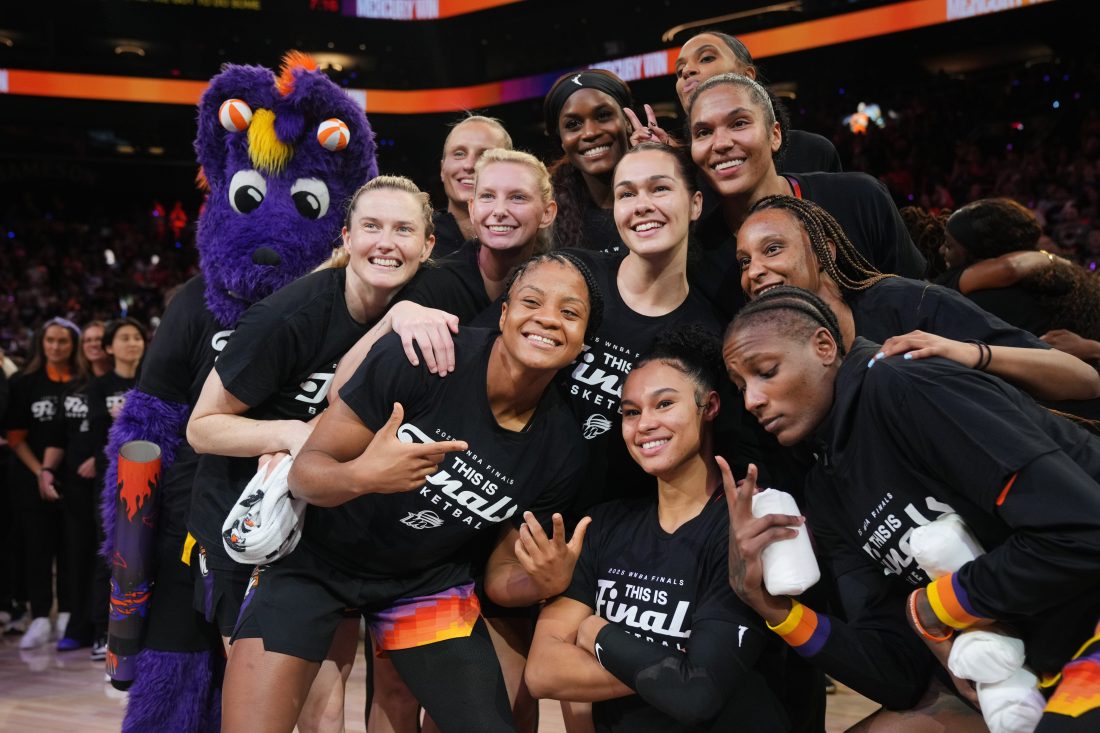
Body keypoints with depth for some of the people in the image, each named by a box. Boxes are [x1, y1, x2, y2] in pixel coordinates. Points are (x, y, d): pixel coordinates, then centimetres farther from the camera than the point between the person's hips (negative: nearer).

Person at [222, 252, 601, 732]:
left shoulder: (559, 449, -12)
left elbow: (500, 579, -2)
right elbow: (306, 469, -18)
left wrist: (545, 583, -24)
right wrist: (360, 476, -40)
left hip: (428, 580, 3)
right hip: (315, 556, -3)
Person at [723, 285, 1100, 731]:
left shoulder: (904, 391, -15)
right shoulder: (826, 496, 8)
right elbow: (901, 675, 3)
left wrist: (930, 610, -12)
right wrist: (768, 603, -10)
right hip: (1055, 666, 7)